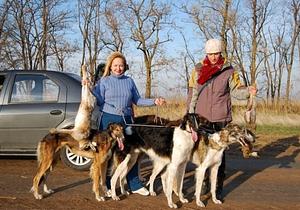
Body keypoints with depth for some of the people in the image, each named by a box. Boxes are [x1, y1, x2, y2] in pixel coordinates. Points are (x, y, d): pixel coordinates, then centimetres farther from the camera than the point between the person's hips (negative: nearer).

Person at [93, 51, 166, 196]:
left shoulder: (129, 81, 12)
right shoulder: (104, 81, 3)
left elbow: (137, 100, 13)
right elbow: (99, 101, -4)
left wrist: (154, 101, 3)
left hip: (127, 120, 3)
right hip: (109, 120, -3)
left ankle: (135, 185, 14)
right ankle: (106, 186, 15)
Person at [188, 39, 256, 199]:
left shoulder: (228, 70, 0)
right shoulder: (198, 70, 3)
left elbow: (236, 90, 2)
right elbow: (192, 94, 7)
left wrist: (248, 90, -18)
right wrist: (190, 114, 6)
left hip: (221, 119, -1)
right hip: (201, 118, 2)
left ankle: (218, 187, 12)